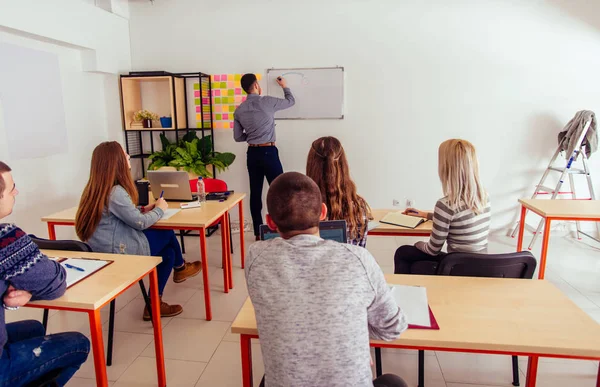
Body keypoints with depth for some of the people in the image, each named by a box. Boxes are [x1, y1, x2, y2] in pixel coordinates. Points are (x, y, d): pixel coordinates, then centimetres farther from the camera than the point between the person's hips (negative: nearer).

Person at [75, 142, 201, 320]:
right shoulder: (115, 192, -25)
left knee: (168, 252, 14)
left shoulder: (97, 189, 5)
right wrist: (159, 209, -2)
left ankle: (154, 304, 23)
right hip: (119, 251, -9)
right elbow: (140, 223, -19)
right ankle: (180, 267, 34)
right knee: (167, 233, 6)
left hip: (105, 249, 9)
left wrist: (143, 209, 6)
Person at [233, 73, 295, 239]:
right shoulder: (266, 102, -7)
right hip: (268, 151, -5)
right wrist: (285, 86, 26)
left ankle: (258, 232, 15)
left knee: (255, 192, 8)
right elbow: (291, 101, 9)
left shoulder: (239, 110, 7)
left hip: (252, 153, 6)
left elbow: (237, 137, 10)